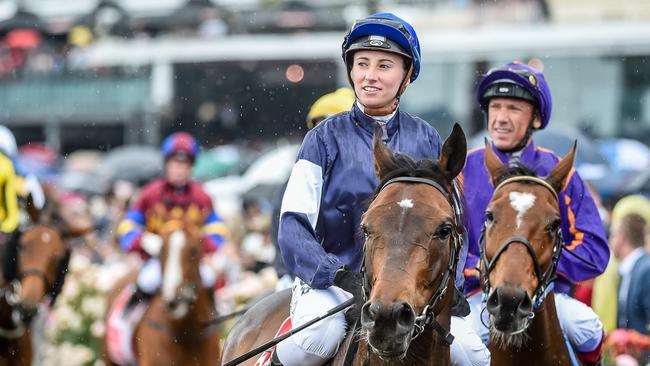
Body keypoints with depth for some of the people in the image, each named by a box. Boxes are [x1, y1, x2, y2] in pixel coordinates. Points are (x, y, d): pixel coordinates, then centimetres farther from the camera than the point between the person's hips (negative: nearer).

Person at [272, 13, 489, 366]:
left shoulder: (427, 141, 10)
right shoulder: (326, 138, 0)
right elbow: (293, 226, -7)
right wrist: (340, 275, -22)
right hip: (330, 282, -3)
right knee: (321, 335, -35)